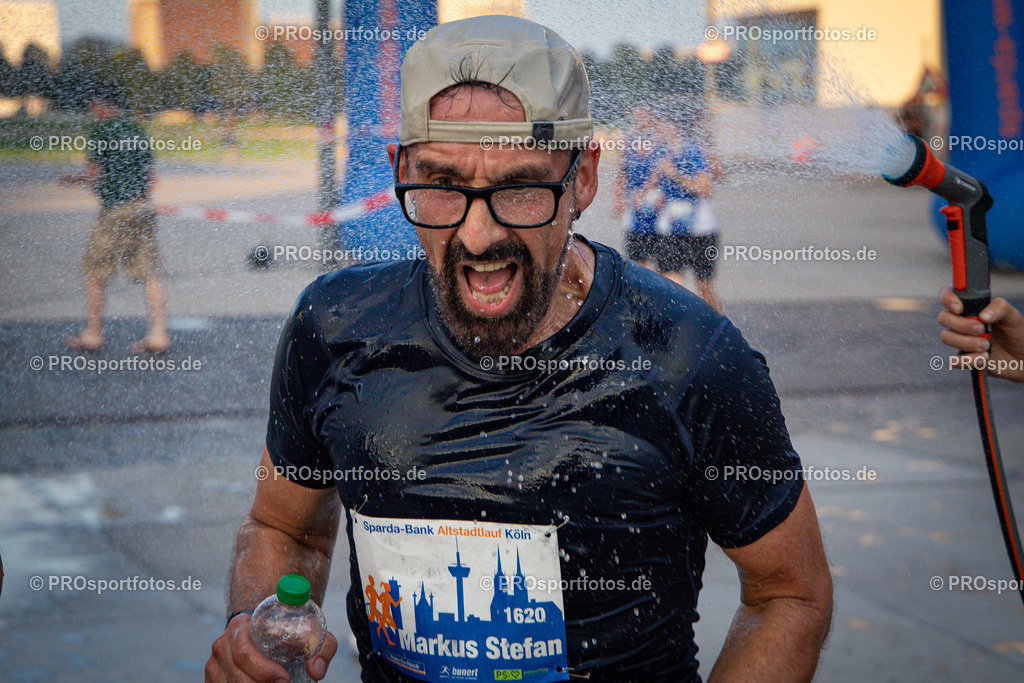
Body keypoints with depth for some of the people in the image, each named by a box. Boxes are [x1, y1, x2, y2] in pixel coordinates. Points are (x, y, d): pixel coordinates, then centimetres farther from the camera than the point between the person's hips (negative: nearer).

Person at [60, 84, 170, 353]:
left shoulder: (101, 132, -7)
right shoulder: (136, 132, 14)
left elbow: (94, 176, -11)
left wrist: (73, 178, 8)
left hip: (115, 211, -6)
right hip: (143, 209, 7)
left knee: (95, 271, 6)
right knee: (149, 273, 4)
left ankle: (92, 334, 11)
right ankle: (159, 334, -1)